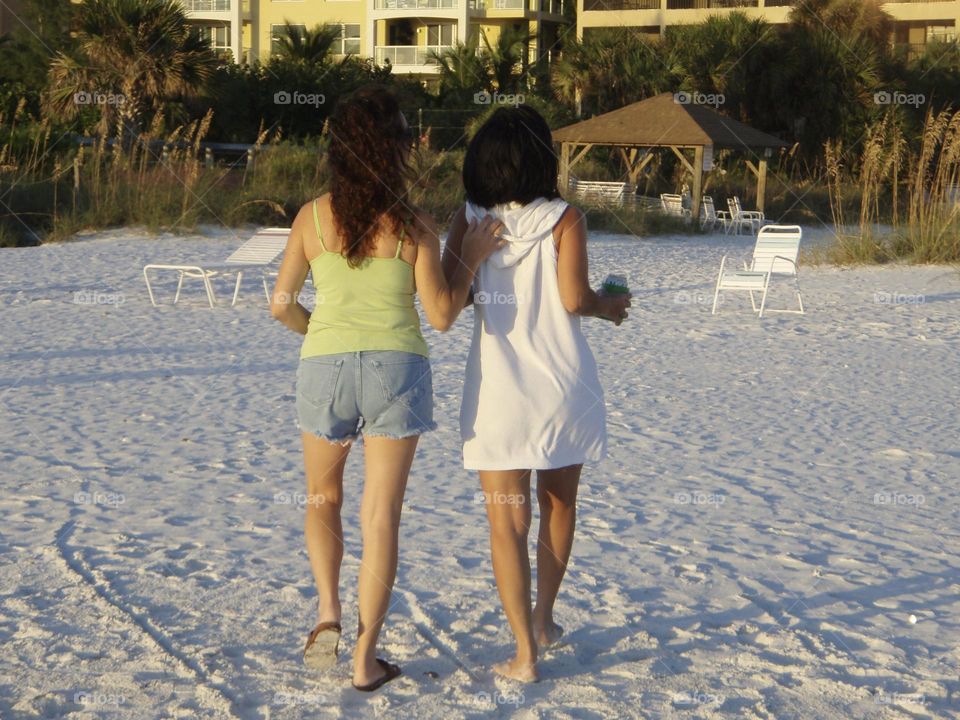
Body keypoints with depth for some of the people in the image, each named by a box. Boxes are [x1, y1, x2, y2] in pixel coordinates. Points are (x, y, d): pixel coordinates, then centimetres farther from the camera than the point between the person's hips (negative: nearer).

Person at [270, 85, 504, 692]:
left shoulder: (313, 217, -1)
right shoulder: (415, 225, -6)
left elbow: (281, 305, 3)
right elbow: (441, 315, -6)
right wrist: (472, 259, 6)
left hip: (325, 367, 1)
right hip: (396, 369, -1)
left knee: (323, 498, 24)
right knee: (381, 516, 4)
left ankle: (329, 614, 8)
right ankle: (366, 656, 7)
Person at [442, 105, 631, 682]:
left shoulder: (468, 220, -1)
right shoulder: (564, 219, -6)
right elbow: (575, 300, -12)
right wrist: (611, 305, 8)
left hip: (497, 385, 0)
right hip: (562, 381, 0)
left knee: (507, 520, 4)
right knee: (559, 503, 21)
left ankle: (525, 652, 1)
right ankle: (545, 619, 34)